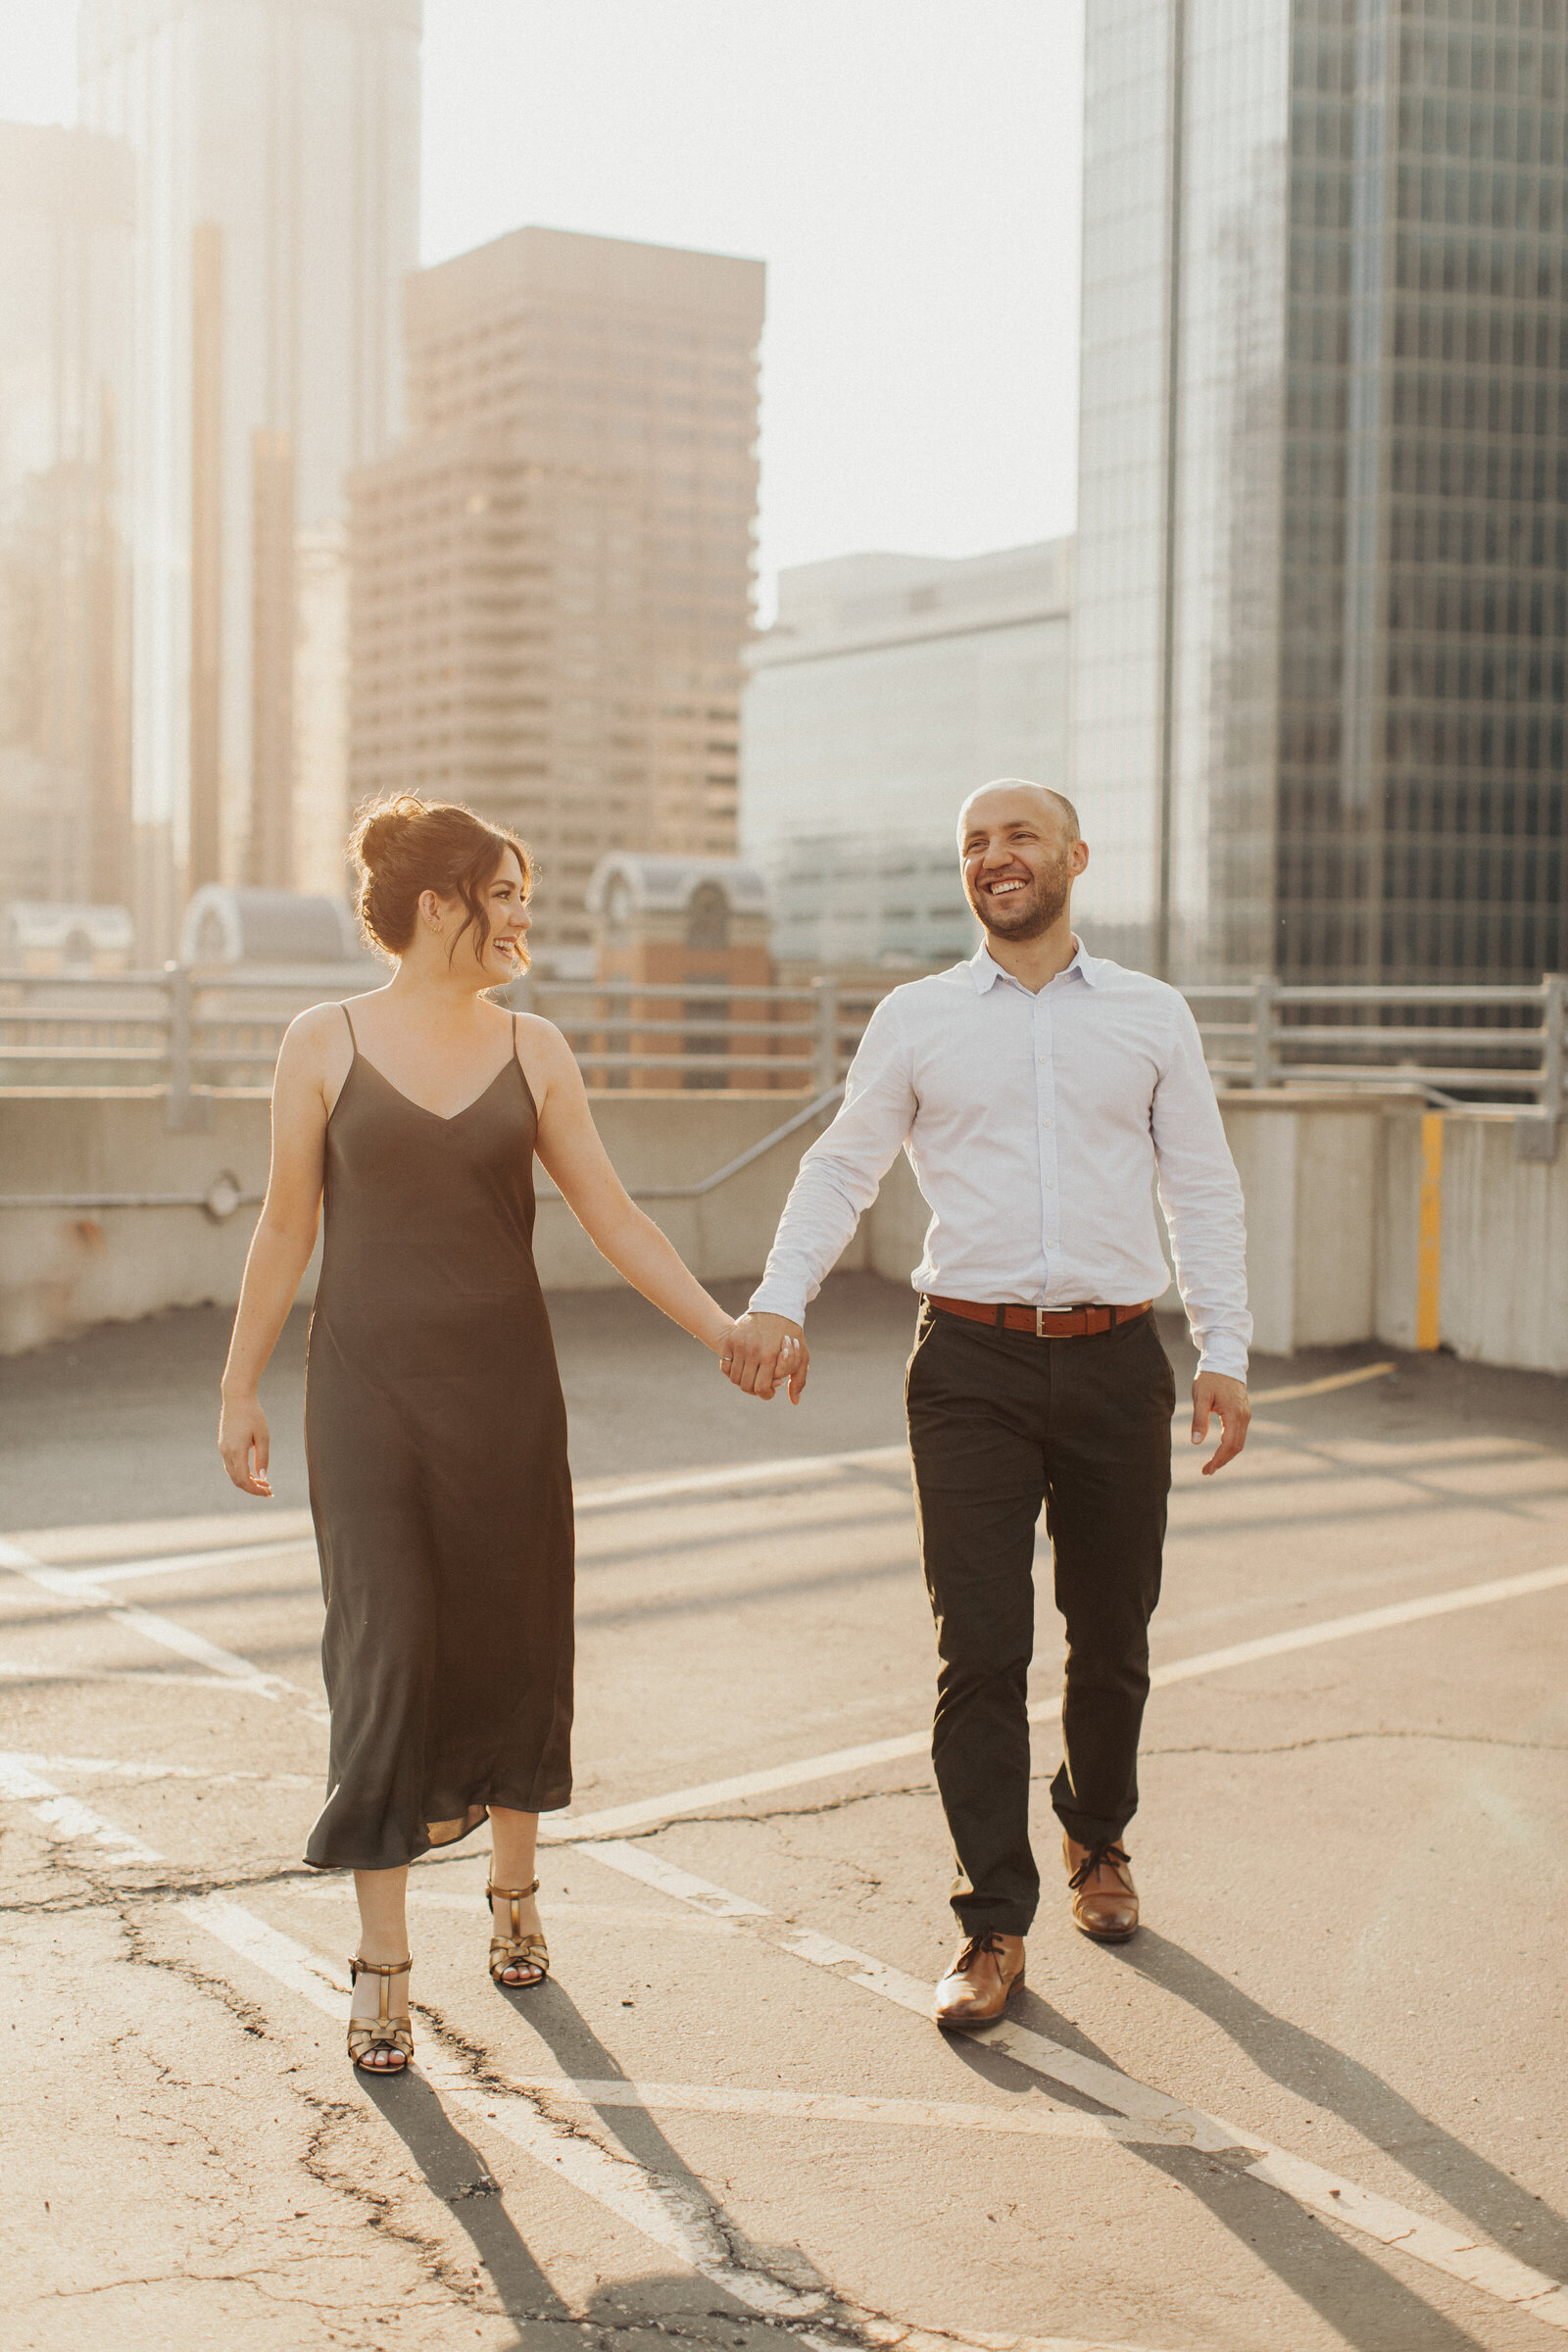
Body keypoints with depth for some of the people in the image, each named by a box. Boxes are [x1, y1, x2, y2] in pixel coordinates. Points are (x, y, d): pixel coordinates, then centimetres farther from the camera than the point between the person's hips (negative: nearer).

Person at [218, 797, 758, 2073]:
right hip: (370, 1382, -2)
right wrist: (241, 1387, 6)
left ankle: (514, 1891, 31)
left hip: (506, 1381, 3)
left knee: (516, 1643, 8)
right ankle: (383, 1966, 4)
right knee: (387, 1653, -5)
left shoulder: (532, 1049, 4)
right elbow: (289, 1226, 4)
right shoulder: (327, 1043, -2)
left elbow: (614, 1216, 5)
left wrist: (725, 1330, -1)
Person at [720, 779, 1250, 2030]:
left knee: (1113, 1639, 11)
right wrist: (779, 1300, -6)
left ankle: (1098, 1842, 37)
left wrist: (1225, 1351, 1)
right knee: (980, 1647, -6)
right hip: (974, 1364, -1)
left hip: (1117, 1362, 1)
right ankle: (996, 1925, 1)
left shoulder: (1154, 1016, 9)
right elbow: (841, 1169, 9)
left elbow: (1204, 1191, 10)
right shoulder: (917, 1020, 7)